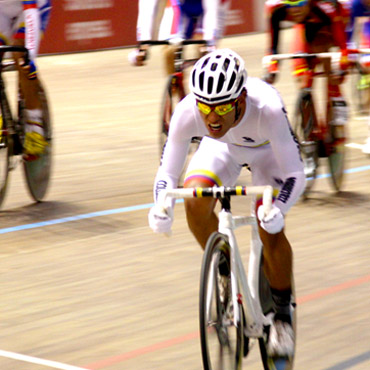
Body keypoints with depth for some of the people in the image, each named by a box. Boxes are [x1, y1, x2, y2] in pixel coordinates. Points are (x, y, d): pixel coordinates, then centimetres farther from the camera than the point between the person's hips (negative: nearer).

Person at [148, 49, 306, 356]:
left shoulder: (267, 109, -42)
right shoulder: (187, 112, -35)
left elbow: (296, 174, -37)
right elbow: (167, 173, -26)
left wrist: (277, 208, -56)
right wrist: (162, 205, -47)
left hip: (268, 149, -2)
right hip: (223, 147, 2)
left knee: (271, 231, -18)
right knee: (194, 201, -25)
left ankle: (283, 313, 6)